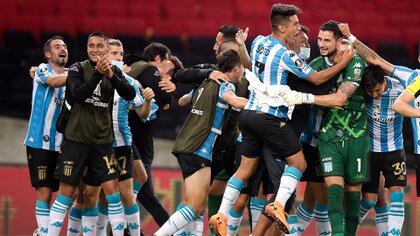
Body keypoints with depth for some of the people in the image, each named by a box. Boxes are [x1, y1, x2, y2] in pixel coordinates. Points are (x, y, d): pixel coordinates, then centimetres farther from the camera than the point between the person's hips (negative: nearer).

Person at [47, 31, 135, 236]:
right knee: (67, 190, -4)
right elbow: (78, 94, -19)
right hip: (76, 139, -2)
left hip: (102, 141, 3)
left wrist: (111, 75, -21)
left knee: (104, 189, -4)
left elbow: (130, 95, -7)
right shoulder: (78, 69, -2)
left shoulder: (114, 71, 7)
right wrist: (98, 74, -29)